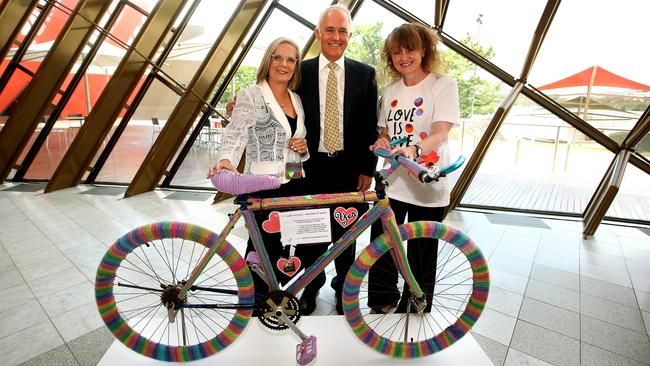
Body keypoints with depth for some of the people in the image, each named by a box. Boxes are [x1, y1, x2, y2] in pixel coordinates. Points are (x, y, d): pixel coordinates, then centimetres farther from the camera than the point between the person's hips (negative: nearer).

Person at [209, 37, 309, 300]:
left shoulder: (296, 99, 13)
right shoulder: (251, 95, -6)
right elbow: (235, 135, -17)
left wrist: (303, 147, -1)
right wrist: (226, 160, -36)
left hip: (293, 185, 6)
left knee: (284, 246, 16)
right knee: (263, 248, 5)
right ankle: (258, 298, 27)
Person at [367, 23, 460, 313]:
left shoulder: (443, 84, -4)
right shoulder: (390, 91, 12)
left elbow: (440, 132, -18)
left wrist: (414, 149, -38)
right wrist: (382, 142, -6)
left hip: (427, 185, -4)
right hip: (391, 182, 5)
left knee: (421, 257, 9)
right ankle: (380, 307, 32)